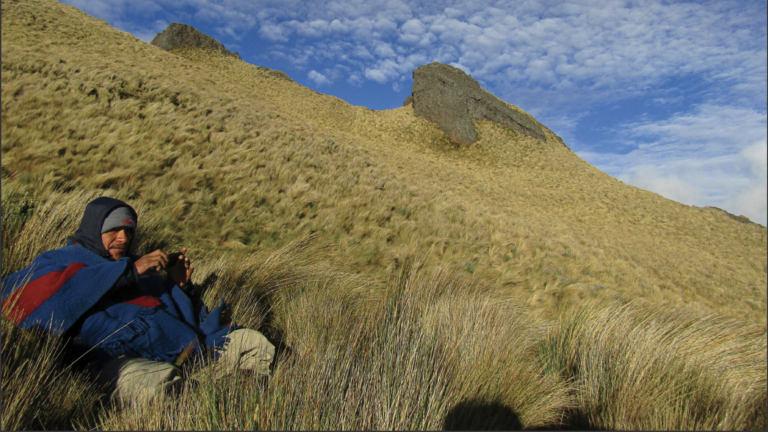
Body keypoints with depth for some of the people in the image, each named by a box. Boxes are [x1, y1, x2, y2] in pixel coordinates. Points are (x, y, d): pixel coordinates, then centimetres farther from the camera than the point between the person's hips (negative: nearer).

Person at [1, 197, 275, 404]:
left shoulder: (131, 263, 34)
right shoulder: (61, 260, 18)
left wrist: (178, 284, 9)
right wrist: (128, 271, -13)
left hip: (185, 343, 7)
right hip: (123, 357, -6)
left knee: (256, 344, -12)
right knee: (158, 382, -42)